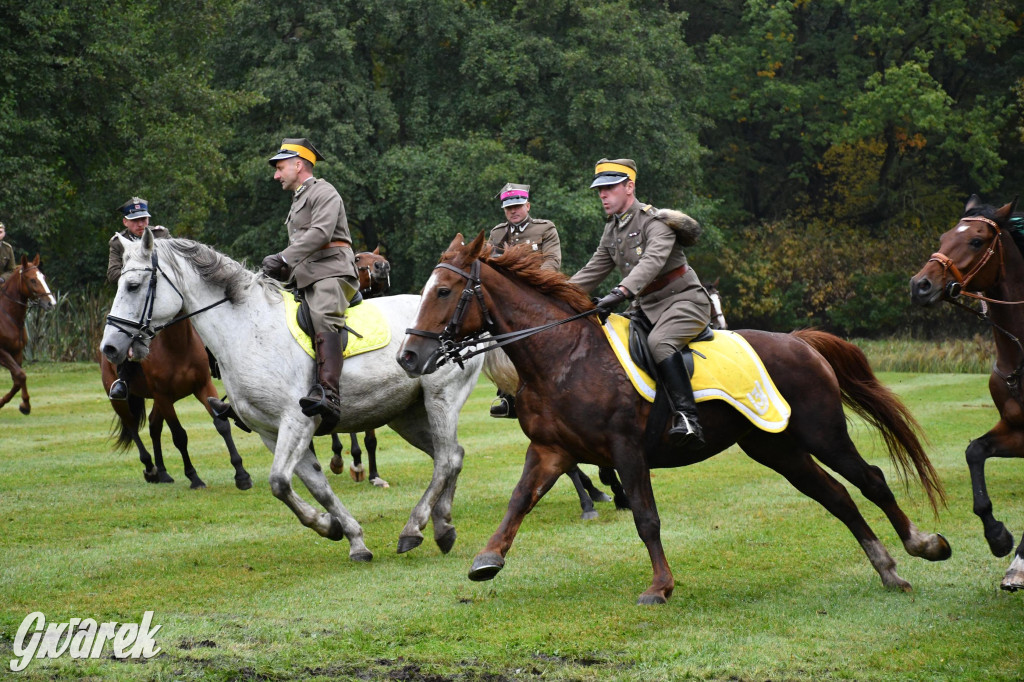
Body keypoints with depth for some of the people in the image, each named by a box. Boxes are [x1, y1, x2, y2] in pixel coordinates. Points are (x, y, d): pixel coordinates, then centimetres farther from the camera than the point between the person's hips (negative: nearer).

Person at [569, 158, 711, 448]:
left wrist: (621, 292, -47)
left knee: (659, 342, -35)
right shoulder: (612, 230, 13)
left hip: (685, 301, -9)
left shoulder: (656, 222, -14)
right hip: (648, 307, 9)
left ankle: (687, 419, -43)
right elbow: (593, 271, 19)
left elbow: (652, 261, -32)